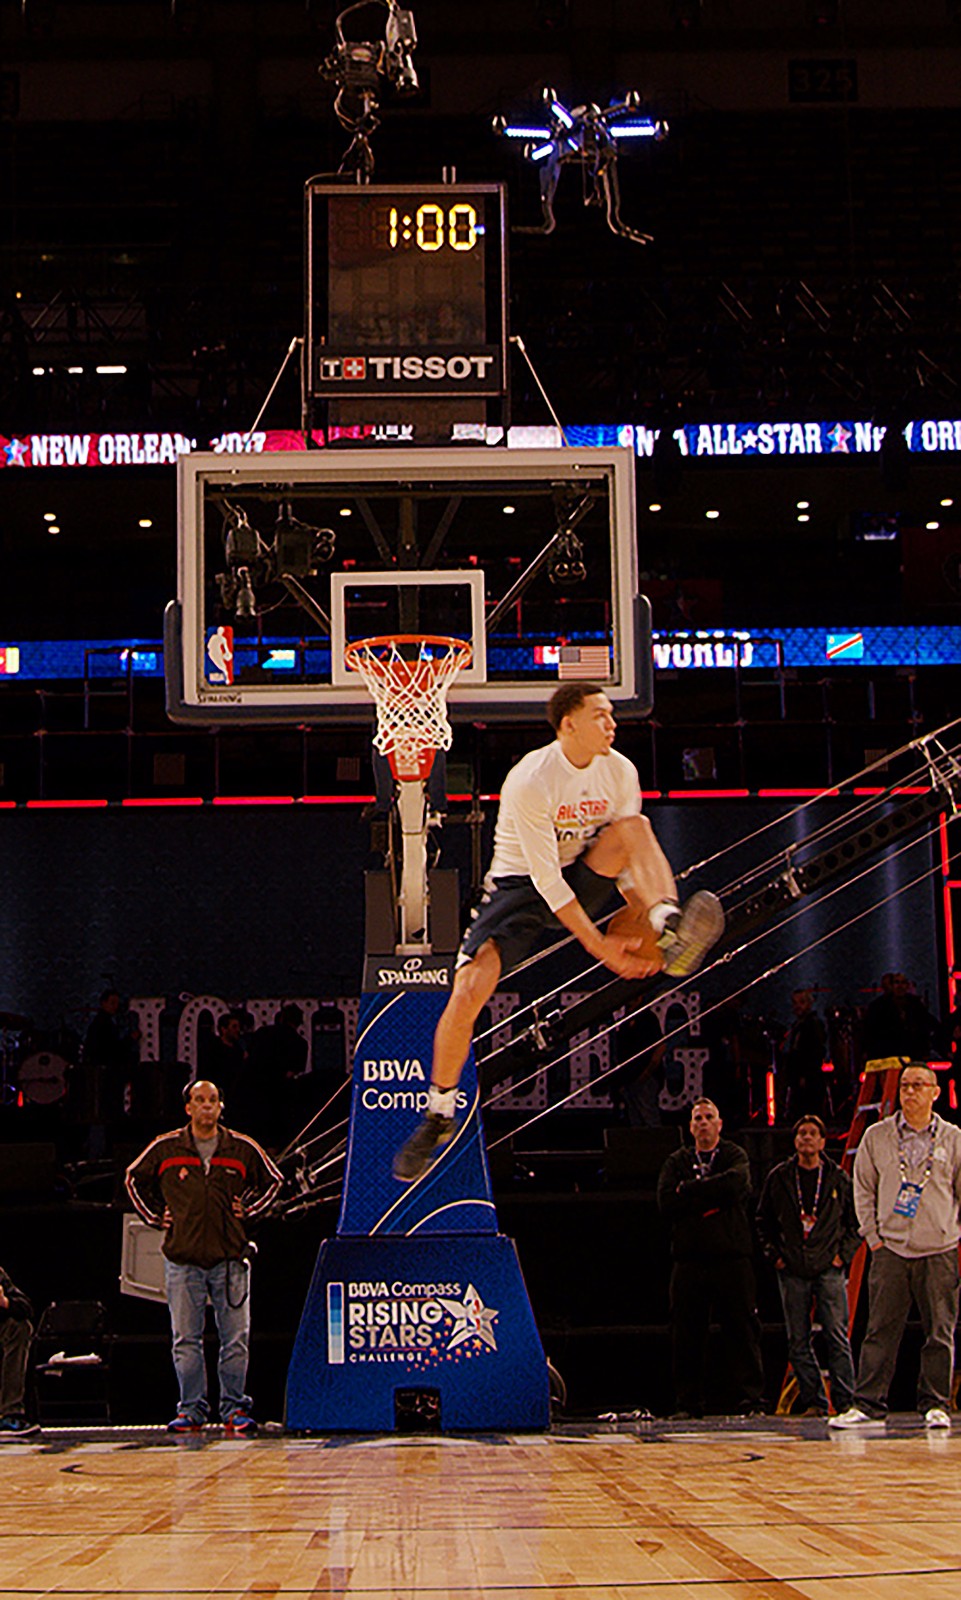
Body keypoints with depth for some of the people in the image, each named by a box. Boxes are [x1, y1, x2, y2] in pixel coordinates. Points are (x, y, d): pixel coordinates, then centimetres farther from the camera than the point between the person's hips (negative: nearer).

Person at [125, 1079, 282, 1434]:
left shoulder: (242, 1149, 5)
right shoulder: (165, 1149, 3)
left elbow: (271, 1181, 21)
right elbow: (135, 1179, 20)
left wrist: (248, 1211, 10)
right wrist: (155, 1216, 11)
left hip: (230, 1257, 0)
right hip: (182, 1258, 0)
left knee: (236, 1338, -1)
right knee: (186, 1340, 0)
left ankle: (234, 1408, 8)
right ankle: (191, 1409, 8)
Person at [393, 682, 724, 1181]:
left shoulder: (620, 771, -8)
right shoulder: (530, 782, -24)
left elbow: (631, 858, 1)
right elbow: (546, 880, -24)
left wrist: (646, 916, -15)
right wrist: (599, 947, -26)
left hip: (582, 882, 4)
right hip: (519, 887, -4)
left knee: (634, 825, -23)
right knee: (467, 990, -21)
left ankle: (669, 932, -39)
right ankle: (439, 1116, -3)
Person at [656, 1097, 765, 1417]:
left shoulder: (735, 1156, 9)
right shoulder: (676, 1162, 15)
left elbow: (735, 1184, -13)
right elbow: (665, 1202, -1)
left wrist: (688, 1189, -6)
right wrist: (710, 1197, -7)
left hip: (731, 1257, -2)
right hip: (689, 1259, 2)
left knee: (742, 1330, -4)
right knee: (686, 1334, 2)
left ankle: (749, 1399, -1)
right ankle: (688, 1404, 7)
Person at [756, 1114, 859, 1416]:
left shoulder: (838, 1179, 6)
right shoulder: (778, 1178, 8)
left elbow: (857, 1221, 11)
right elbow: (763, 1222, 15)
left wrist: (843, 1254, 0)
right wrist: (775, 1255, 5)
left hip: (829, 1269, -2)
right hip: (792, 1271, 2)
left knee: (837, 1337, -7)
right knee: (798, 1342, 2)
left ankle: (845, 1401, -4)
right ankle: (814, 1402, 8)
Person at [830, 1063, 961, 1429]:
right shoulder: (877, 1137, 7)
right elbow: (863, 1189, 11)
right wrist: (873, 1236, 4)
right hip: (891, 1248, 0)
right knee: (881, 1330, -2)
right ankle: (868, 1404, 1)